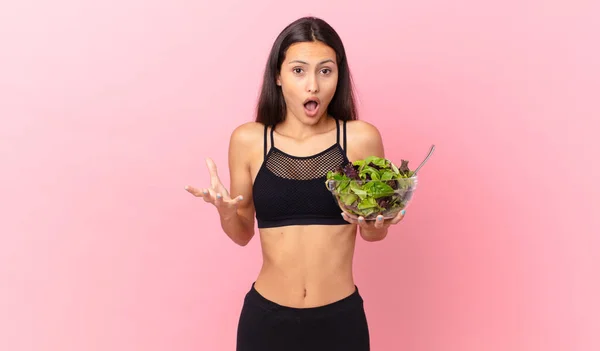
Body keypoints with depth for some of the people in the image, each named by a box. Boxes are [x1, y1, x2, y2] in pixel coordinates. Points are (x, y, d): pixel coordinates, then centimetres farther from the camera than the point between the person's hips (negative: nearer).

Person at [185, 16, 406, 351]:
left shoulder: (361, 138, -8)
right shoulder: (249, 140, -5)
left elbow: (374, 234, 4)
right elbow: (243, 235, 4)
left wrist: (375, 222, -17)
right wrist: (225, 211, -15)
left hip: (340, 318, 0)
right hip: (266, 317, 1)